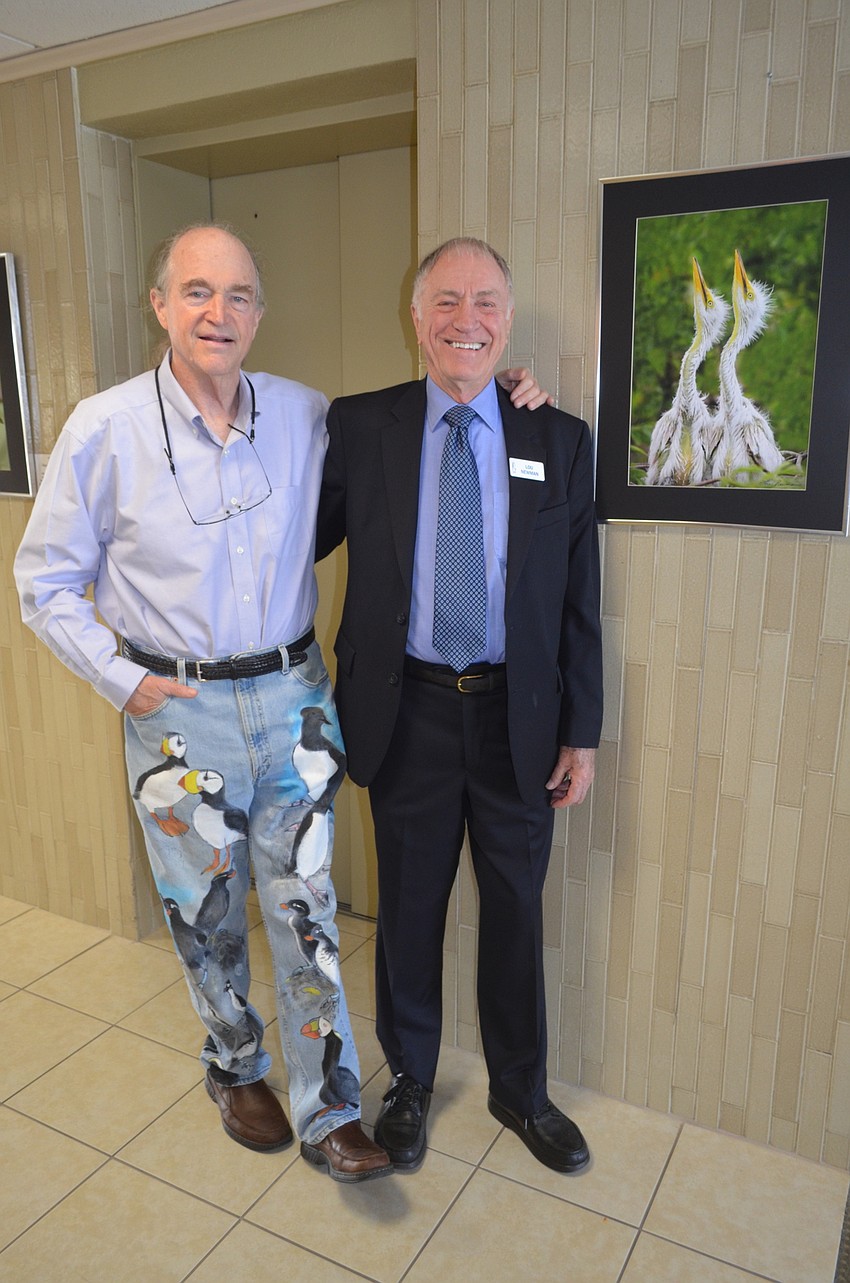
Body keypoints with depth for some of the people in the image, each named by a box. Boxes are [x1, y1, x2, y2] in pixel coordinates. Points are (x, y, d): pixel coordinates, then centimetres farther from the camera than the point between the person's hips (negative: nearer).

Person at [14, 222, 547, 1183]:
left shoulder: (306, 416, -1)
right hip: (177, 711, -1)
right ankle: (235, 1068, 42)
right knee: (206, 916, 16)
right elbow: (46, 580, 0)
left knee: (306, 913, 9)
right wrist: (121, 680, -7)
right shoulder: (104, 429, -8)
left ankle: (327, 1113, 26)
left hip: (291, 699, 2)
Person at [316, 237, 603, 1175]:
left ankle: (521, 1091, 41)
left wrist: (581, 732, 0)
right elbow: (305, 542, 6)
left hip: (518, 717, 1)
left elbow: (579, 601, 1)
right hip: (408, 712, 0)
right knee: (409, 909, 15)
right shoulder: (359, 427, -2)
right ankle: (409, 1080, 42)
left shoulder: (560, 443, 0)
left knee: (515, 911, 15)